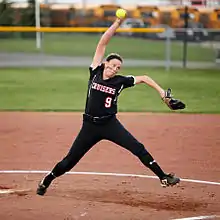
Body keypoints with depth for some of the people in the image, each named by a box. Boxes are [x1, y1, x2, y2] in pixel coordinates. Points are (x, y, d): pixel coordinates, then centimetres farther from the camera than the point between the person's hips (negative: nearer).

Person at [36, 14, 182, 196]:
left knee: (138, 149, -9)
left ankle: (163, 178, -2)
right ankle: (45, 182, 25)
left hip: (111, 124, 1)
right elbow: (102, 43, -6)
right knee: (70, 160, 3)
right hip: (90, 125, -1)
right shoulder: (95, 72, -3)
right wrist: (117, 24, -11)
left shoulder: (120, 81, -1)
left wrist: (160, 90, -7)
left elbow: (143, 78, 6)